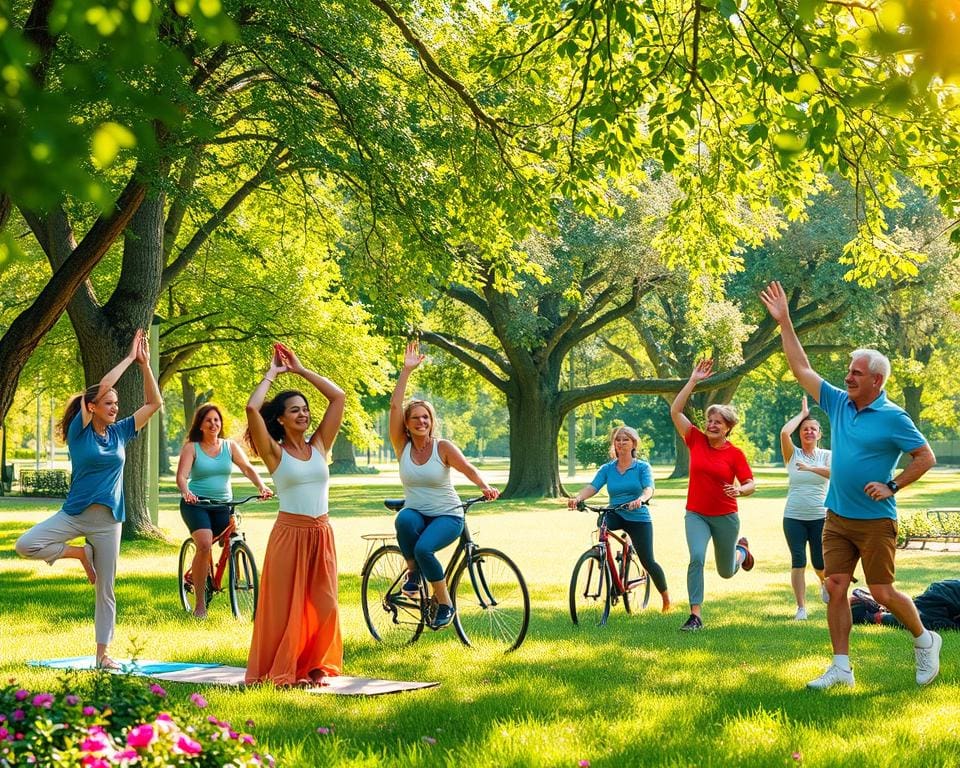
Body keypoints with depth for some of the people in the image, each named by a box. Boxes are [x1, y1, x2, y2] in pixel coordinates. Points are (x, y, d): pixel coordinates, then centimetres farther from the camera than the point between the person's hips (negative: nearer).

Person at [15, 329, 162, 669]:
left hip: (108, 520, 2)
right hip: (74, 513, -2)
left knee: (105, 589, 4)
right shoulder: (79, 431, -6)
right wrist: (129, 357, -12)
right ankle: (79, 553, 2)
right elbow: (101, 388, -16)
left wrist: (145, 364, -4)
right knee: (26, 545, -23)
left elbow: (154, 403, 5)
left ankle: (103, 653, 12)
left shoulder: (119, 433, 5)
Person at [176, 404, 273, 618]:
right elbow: (181, 475, -12)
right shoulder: (191, 447, 1)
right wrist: (185, 492, -34)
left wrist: (261, 487, -22)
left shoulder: (230, 446, 9)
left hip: (223, 505, 4)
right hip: (196, 504, -4)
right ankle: (200, 603, -16)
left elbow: (248, 468, -3)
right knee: (204, 545, -24)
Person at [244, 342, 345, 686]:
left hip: (322, 534, 4)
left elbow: (338, 397, 7)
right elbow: (252, 408, -17)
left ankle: (314, 667, 20)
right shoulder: (275, 452, -3)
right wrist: (271, 374, -4)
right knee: (286, 606, 1)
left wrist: (300, 370, 7)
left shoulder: (319, 446, 8)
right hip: (289, 533, -4)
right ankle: (282, 671, 12)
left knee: (323, 606, 6)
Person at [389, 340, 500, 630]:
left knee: (424, 548, -33)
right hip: (415, 512, 2)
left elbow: (468, 469, -13)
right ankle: (413, 571, -11)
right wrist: (406, 370, -15)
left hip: (447, 516, -2)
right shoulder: (402, 446, -2)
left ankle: (445, 604, -11)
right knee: (403, 520, -36)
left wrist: (485, 487, -35)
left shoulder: (443, 447, -7)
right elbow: (394, 405, -10)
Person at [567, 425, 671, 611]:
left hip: (638, 518, -2)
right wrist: (577, 498, -31)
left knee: (648, 562, -4)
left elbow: (649, 489, -19)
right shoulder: (607, 469, 5)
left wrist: (641, 499, -43)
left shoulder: (642, 467, -3)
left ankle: (665, 594, 19)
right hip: (615, 515, 2)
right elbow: (592, 487, -9)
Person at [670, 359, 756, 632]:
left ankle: (741, 549, 52)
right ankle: (696, 615, -19)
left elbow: (751, 484, -5)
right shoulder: (696, 440, -4)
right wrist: (693, 381, -13)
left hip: (725, 517, 0)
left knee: (726, 572, 16)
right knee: (696, 558, -24)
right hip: (696, 514, 1)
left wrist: (739, 490, -28)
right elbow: (675, 411, -9)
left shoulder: (735, 453, -8)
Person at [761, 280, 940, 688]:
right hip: (836, 517, 6)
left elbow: (926, 457, -8)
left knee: (882, 592, -1)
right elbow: (802, 369, 8)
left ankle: (925, 640, 25)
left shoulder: (893, 418, -11)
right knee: (836, 588, 2)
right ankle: (841, 668, 7)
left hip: (875, 521, -6)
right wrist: (784, 323, 4)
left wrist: (892, 486, -15)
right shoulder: (839, 403, 6)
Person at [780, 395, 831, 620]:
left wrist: (810, 468, -31)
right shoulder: (793, 454, 5)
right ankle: (801, 607, 3)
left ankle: (824, 583, 36)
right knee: (798, 562, -5)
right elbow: (784, 433, -14)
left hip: (820, 517, 0)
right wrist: (802, 413, -1)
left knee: (820, 564, 1)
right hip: (793, 517, 1)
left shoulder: (826, 455, 4)